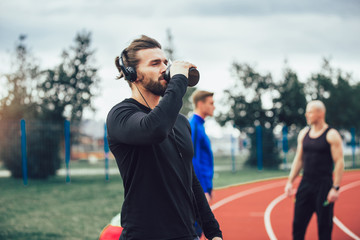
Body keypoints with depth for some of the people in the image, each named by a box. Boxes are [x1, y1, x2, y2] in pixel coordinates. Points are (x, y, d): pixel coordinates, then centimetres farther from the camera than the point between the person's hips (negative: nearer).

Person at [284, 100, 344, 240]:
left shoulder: (331, 135, -7)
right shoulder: (303, 134, 10)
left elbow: (339, 162, -10)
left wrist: (335, 188, -17)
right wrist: (290, 181, 8)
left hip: (324, 186, -5)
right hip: (305, 184, 5)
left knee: (324, 226, 1)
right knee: (298, 223, 5)